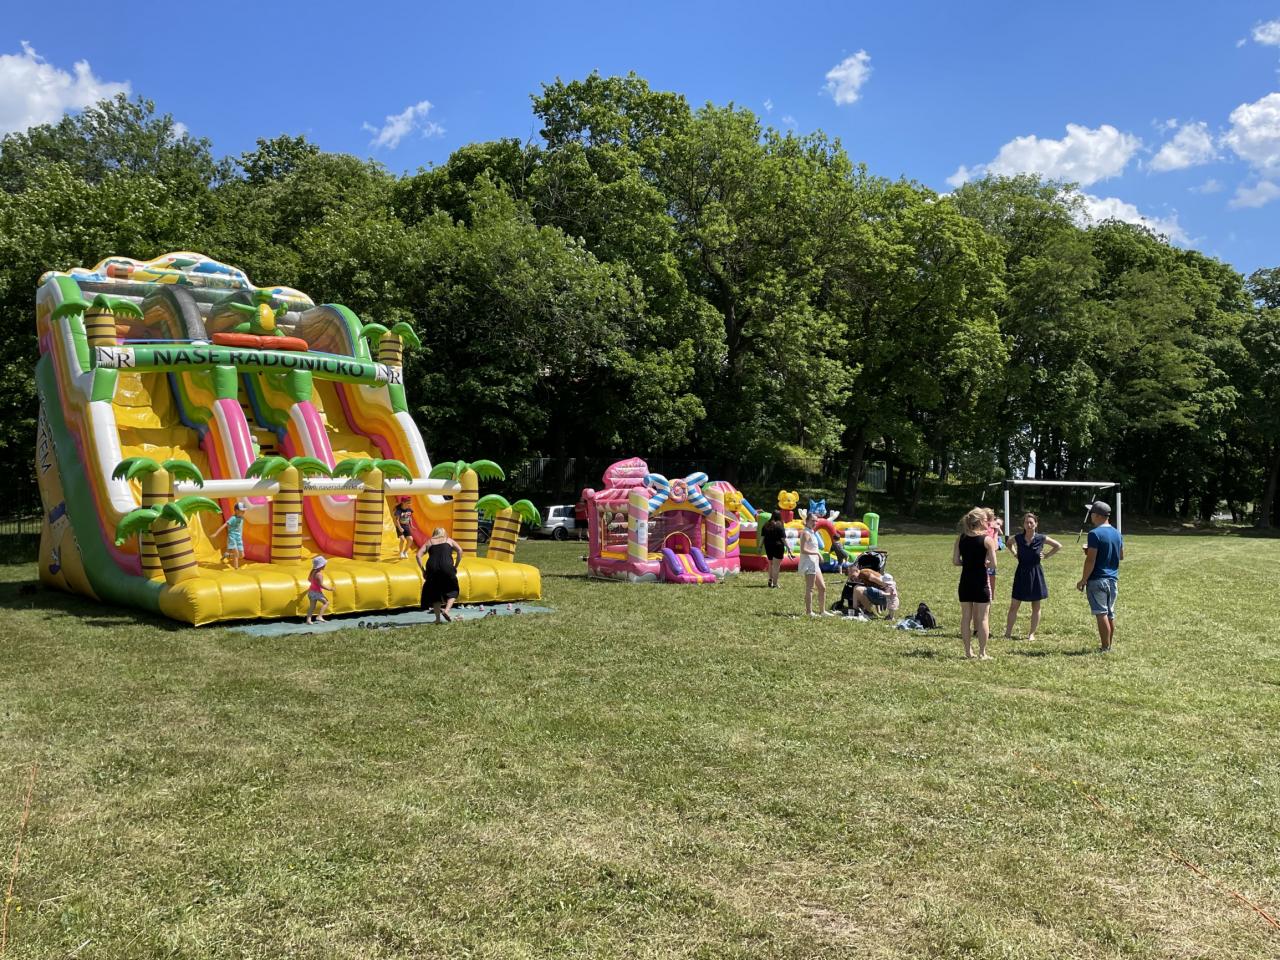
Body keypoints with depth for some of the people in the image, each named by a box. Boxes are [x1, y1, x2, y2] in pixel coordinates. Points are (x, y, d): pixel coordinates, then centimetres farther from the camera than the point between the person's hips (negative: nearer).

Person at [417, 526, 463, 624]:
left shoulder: (429, 542, 23)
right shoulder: (449, 540, 22)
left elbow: (418, 555, 9)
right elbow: (460, 551, 6)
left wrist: (423, 570, 10)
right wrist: (455, 566, 10)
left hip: (432, 568, 1)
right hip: (446, 567, -1)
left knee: (434, 593, 14)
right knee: (452, 591, 14)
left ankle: (438, 618, 8)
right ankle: (446, 610, -10)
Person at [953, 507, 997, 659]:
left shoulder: (961, 538, 2)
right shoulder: (987, 539, -9)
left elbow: (955, 562, 2)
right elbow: (993, 565, -11)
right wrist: (984, 563, 8)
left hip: (965, 581, 4)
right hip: (981, 581, -4)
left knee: (966, 617, 10)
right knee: (982, 618, 5)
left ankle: (968, 652, 14)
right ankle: (982, 653, 7)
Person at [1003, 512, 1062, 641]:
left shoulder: (1041, 538, -7)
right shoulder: (1018, 538, -4)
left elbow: (1058, 546, 6)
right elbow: (1009, 543, 18)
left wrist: (1046, 556, -1)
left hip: (1036, 574, 0)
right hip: (1021, 573, 0)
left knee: (1036, 607, 7)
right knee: (1014, 606, 0)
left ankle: (1032, 633, 18)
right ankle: (1008, 633, 5)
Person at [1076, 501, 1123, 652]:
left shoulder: (1095, 533, -15)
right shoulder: (1117, 533, 10)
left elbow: (1091, 560, -18)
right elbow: (1121, 556, 21)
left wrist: (1083, 580, -13)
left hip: (1097, 580, -8)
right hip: (1113, 580, 8)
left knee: (1101, 614, -5)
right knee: (1110, 614, 14)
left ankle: (1106, 649, -5)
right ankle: (1110, 645, 21)